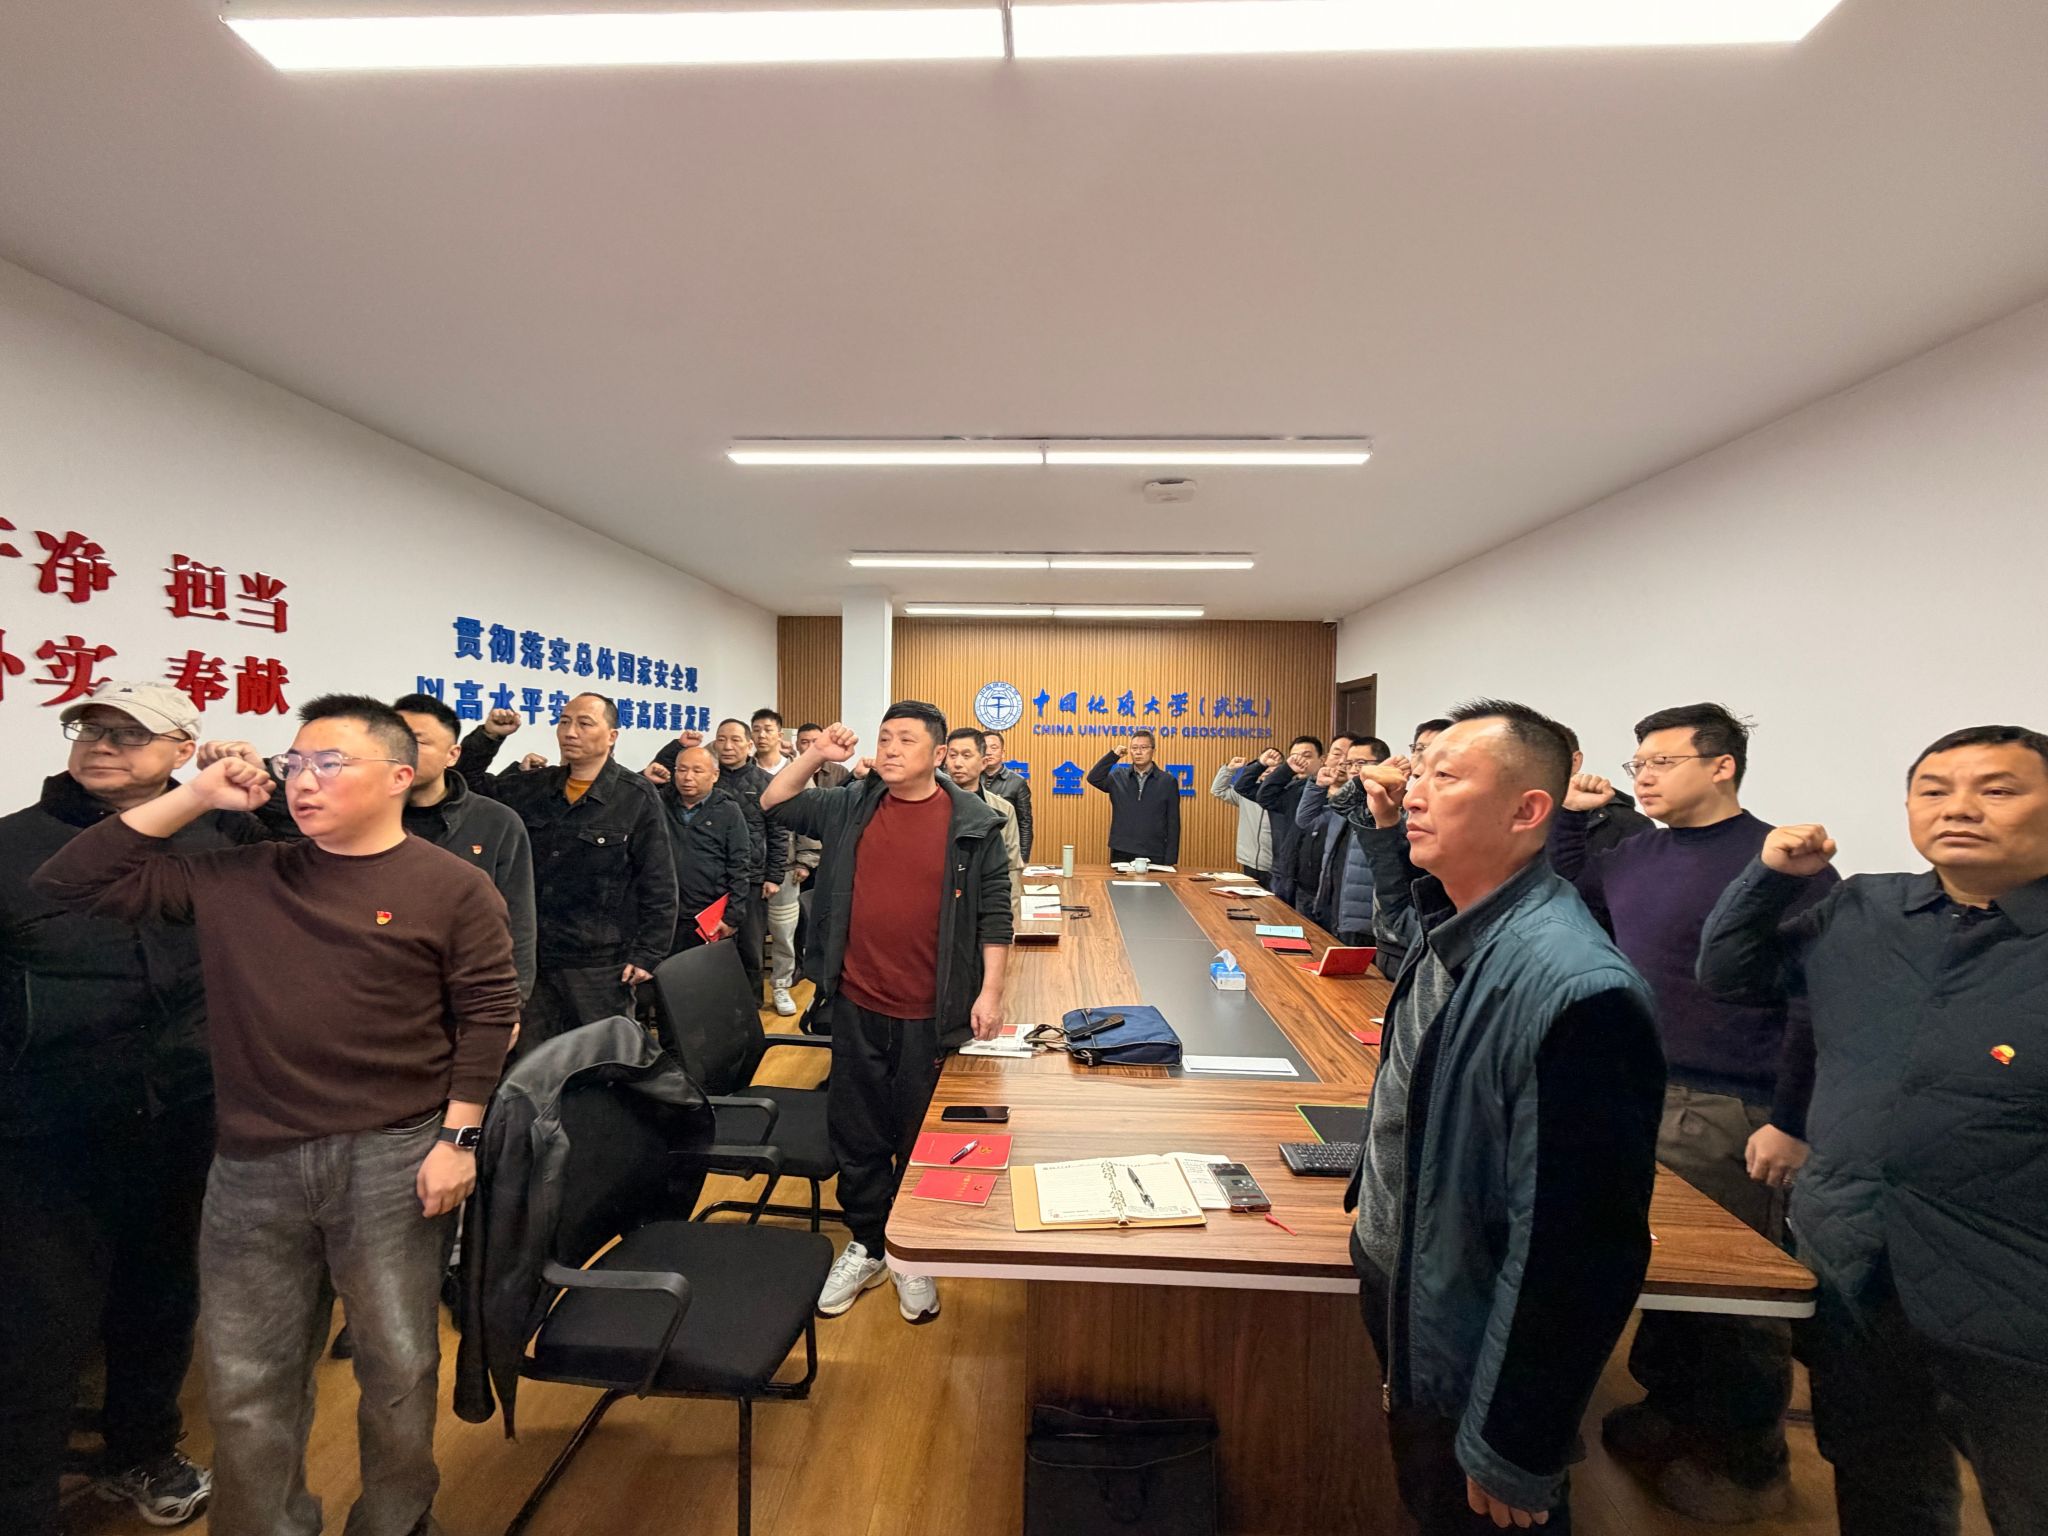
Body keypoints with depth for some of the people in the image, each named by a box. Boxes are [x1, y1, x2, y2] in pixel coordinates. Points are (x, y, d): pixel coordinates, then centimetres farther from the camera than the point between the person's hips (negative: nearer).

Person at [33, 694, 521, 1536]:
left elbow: (486, 1014, -7)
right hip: (253, 1164, 3)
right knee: (246, 1380, 16)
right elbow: (71, 881, 5)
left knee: (398, 1367, 13)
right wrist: (194, 797, -1)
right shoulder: (237, 879, 6)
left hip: (391, 1158, -3)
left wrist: (457, 1136, -10)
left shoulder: (454, 887, -7)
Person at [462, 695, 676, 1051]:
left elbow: (659, 885, -9)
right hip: (533, 958, 5)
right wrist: (488, 735, 1)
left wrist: (647, 955, -12)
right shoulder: (532, 787, 7)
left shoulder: (637, 799, -9)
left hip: (602, 965, -5)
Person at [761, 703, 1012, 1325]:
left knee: (921, 1136, 12)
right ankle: (865, 1245, 38)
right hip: (857, 1005, 3)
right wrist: (814, 756, -3)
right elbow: (773, 805, 11)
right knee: (856, 1131, 16)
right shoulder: (850, 806, 3)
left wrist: (990, 991, -9)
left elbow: (994, 913, -4)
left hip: (932, 1014, -3)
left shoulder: (973, 823, -6)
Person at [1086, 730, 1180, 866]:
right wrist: (1113, 755, -10)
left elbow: (1173, 823, 0)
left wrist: (1170, 860, -5)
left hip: (1154, 856, -1)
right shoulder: (1118, 776, 7)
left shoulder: (1168, 781, 1)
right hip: (1121, 854, 1)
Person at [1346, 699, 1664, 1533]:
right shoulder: (1450, 926, -6)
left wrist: (1514, 1455, -18)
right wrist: (1383, 825, 9)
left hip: (1470, 1365, -7)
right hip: (1398, 1299, 7)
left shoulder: (1577, 991, -32)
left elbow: (1582, 1247, -28)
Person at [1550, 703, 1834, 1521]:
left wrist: (1791, 1124, -16)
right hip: (1628, 1092, 7)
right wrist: (1570, 818, 8)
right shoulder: (1636, 852, 7)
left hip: (1722, 1116, -6)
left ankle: (1750, 1463, 29)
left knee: (1729, 1287, 8)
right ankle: (1671, 1411, 38)